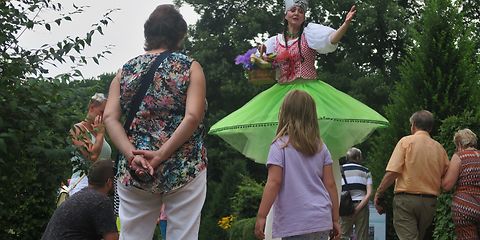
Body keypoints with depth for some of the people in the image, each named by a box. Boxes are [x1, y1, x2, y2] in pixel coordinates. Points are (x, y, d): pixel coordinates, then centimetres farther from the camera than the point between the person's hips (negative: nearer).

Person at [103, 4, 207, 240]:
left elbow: (110, 118, -2)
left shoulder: (126, 70, 10)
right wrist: (161, 155, -15)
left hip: (134, 171, 3)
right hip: (185, 169, -3)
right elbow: (193, 117, -13)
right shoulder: (190, 67, 1)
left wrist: (132, 155, -12)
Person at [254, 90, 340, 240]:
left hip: (295, 223, -5)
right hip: (322, 220, 5)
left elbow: (274, 182, -12)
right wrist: (335, 220, 14)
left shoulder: (280, 146, -5)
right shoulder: (321, 147, 9)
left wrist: (261, 216, -10)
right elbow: (330, 184, 8)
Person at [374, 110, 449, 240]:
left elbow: (392, 172, -11)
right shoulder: (439, 148, 9)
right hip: (430, 202, 5)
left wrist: (378, 194, -4)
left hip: (406, 199, -5)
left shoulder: (406, 141, -2)